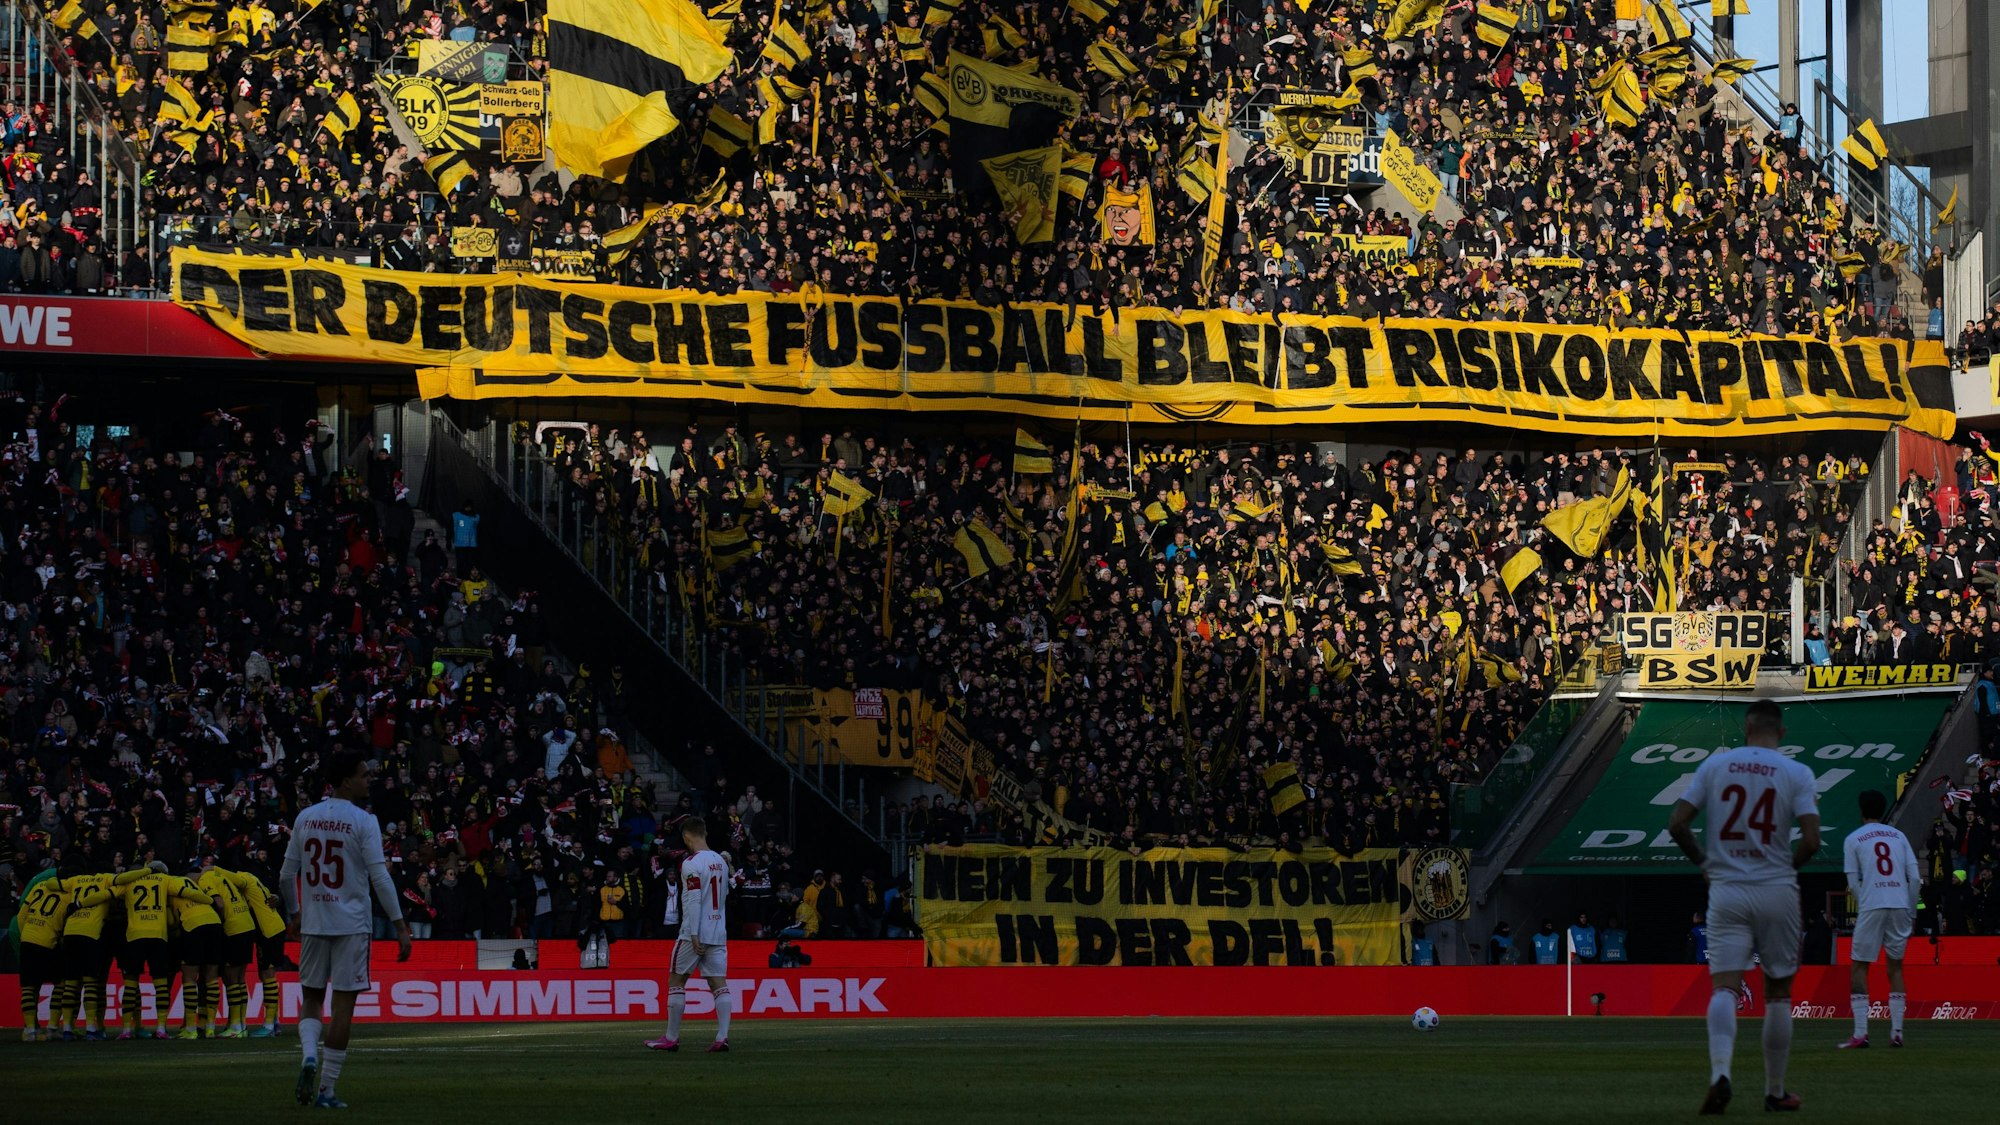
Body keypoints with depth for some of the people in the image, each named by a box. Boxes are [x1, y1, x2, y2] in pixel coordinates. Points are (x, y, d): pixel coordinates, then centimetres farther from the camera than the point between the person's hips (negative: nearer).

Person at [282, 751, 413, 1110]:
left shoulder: (305, 818, 5)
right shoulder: (363, 821, -9)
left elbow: (287, 874, 10)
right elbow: (380, 877, -13)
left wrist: (296, 912, 26)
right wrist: (400, 926, -9)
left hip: (313, 922, 4)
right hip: (350, 925, -4)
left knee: (311, 997, 17)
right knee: (343, 1003, 2)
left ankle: (309, 1056, -11)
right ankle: (326, 1089, 2)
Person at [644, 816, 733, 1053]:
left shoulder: (691, 864, -12)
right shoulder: (720, 862, 12)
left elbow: (693, 901, -17)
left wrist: (694, 935, -19)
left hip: (695, 933, -7)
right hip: (719, 931, 7)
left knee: (676, 980, 5)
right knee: (719, 983, 2)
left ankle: (671, 1038, 7)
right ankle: (722, 1036, -10)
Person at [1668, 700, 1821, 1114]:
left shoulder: (1714, 765, 3)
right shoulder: (1796, 773, -1)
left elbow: (1677, 823, 0)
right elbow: (1811, 840, -11)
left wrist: (1703, 861, 16)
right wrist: (1787, 867, 9)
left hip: (1726, 891, 1)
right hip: (1777, 890, -1)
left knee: (1724, 987, -5)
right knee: (1778, 991, 11)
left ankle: (1719, 1072, -29)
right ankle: (1776, 1091, 16)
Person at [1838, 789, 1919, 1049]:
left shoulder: (1853, 839, 6)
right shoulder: (1898, 836, 14)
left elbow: (1853, 883, 1)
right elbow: (1914, 876, 7)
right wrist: (1912, 913, 12)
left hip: (1871, 908, -3)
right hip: (1900, 905, 3)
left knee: (1859, 966, 3)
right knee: (1895, 965, 12)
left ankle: (1861, 1032, -8)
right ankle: (1897, 1031, 5)